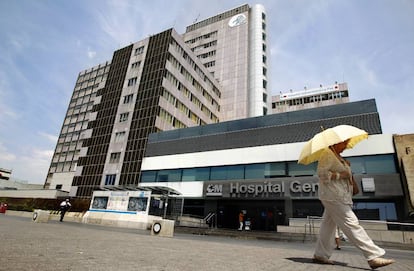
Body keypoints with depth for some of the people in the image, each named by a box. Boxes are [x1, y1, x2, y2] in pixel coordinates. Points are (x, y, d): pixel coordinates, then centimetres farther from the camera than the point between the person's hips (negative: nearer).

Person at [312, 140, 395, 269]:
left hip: (339, 196, 10)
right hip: (333, 196, -10)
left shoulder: (338, 156, 22)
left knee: (328, 225, 9)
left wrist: (346, 166, 16)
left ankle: (320, 255, 14)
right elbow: (322, 173, -19)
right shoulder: (327, 153, -10)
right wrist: (340, 175, -17)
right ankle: (373, 256, -6)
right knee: (352, 224, -9)